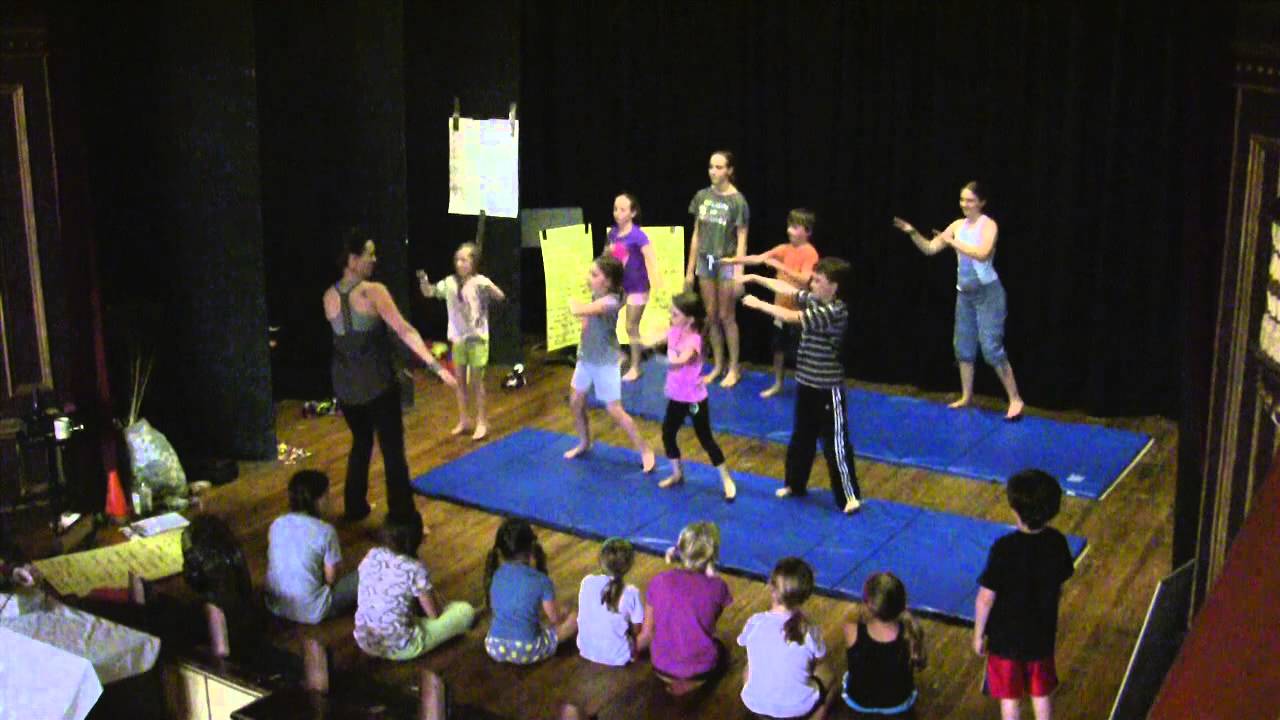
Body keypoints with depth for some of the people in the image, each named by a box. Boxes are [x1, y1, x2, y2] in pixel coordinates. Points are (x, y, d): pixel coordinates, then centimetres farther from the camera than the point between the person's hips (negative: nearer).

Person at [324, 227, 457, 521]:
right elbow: (405, 332, -22)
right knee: (393, 452, -1)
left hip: (345, 385, 6)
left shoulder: (329, 296, 3)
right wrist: (437, 366, -25)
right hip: (377, 383, -6)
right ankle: (404, 519, 0)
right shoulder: (373, 291, -16)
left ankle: (355, 507, 35)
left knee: (361, 443, 25)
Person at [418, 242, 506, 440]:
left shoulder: (480, 282, -14)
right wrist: (423, 280, -17)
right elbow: (429, 292, 4)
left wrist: (488, 287, -44)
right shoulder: (450, 282, 0)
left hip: (477, 338, -5)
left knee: (476, 381, 2)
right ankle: (464, 420, 25)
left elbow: (500, 297, -26)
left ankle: (482, 422, 14)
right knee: (459, 380, 12)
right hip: (458, 338, 5)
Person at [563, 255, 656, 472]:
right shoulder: (595, 296, -1)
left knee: (614, 410, -3)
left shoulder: (610, 301, -28)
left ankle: (645, 450, 11)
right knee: (576, 403, 15)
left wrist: (573, 303, -17)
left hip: (605, 363, -8)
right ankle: (584, 442, 37)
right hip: (586, 358, 8)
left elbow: (578, 311, -37)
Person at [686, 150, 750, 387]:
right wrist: (690, 269, 8)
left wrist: (739, 273, -15)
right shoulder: (702, 196, 2)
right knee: (711, 316, 9)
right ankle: (718, 365, 21)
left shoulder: (737, 201, -10)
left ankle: (734, 367, 15)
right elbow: (696, 234, 7)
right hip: (705, 261, 4)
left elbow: (741, 240, -10)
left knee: (726, 316, 2)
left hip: (726, 262, -4)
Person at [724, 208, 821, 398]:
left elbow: (805, 280, -26)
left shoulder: (810, 253, -14)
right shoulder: (785, 249, 4)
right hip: (781, 306, 6)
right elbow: (759, 258, -3)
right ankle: (777, 384, 28)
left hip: (799, 310, -6)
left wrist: (780, 266, -30)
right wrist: (734, 260, -15)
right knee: (778, 346, 14)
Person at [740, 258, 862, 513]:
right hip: (807, 384, 9)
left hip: (828, 389, -9)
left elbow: (790, 317, -29)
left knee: (835, 443, -2)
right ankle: (795, 484, 34)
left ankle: (850, 496, 8)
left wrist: (758, 303, -22)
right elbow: (786, 288, 9)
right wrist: (755, 278, 1)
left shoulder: (834, 312, -24)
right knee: (801, 437, 20)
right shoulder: (814, 300, 3)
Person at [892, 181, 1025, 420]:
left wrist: (953, 242, -24)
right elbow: (930, 249, 5)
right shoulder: (958, 225, 6)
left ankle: (1015, 399, -2)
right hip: (964, 294, 7)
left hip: (988, 292, -7)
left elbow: (983, 254, -28)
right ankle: (966, 397, 24)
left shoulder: (989, 225, -11)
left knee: (991, 348, -11)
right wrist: (912, 233, -11)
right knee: (963, 347, 12)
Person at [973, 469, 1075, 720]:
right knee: (1042, 694, 23)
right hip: (1043, 633, 4)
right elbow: (1059, 588, 0)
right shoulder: (1057, 542, -14)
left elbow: (986, 597, -20)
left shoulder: (1004, 549, -28)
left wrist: (978, 634, -5)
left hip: (1006, 636, -4)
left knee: (1009, 698, 16)